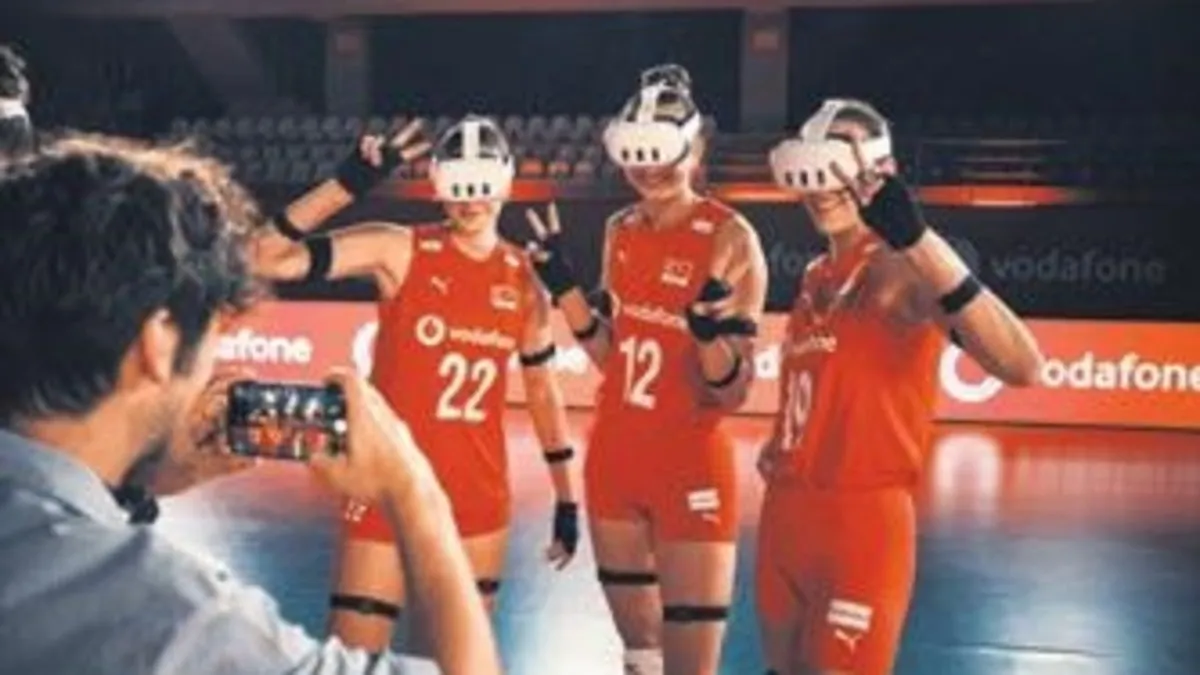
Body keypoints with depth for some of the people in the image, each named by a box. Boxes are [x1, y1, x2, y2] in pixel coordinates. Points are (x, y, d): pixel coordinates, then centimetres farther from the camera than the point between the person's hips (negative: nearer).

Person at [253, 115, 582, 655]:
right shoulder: (400, 251, -8)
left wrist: (566, 498, 13)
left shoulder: (524, 280, 4)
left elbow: (542, 392, 13)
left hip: (481, 497, 4)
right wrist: (349, 183, -24)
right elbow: (271, 258, -17)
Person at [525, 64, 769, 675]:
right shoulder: (620, 230, 5)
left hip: (691, 467, -6)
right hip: (614, 457, 6)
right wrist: (562, 284, -1)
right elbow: (608, 353, 11)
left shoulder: (730, 238, -14)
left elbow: (730, 394, -14)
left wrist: (710, 332, -33)